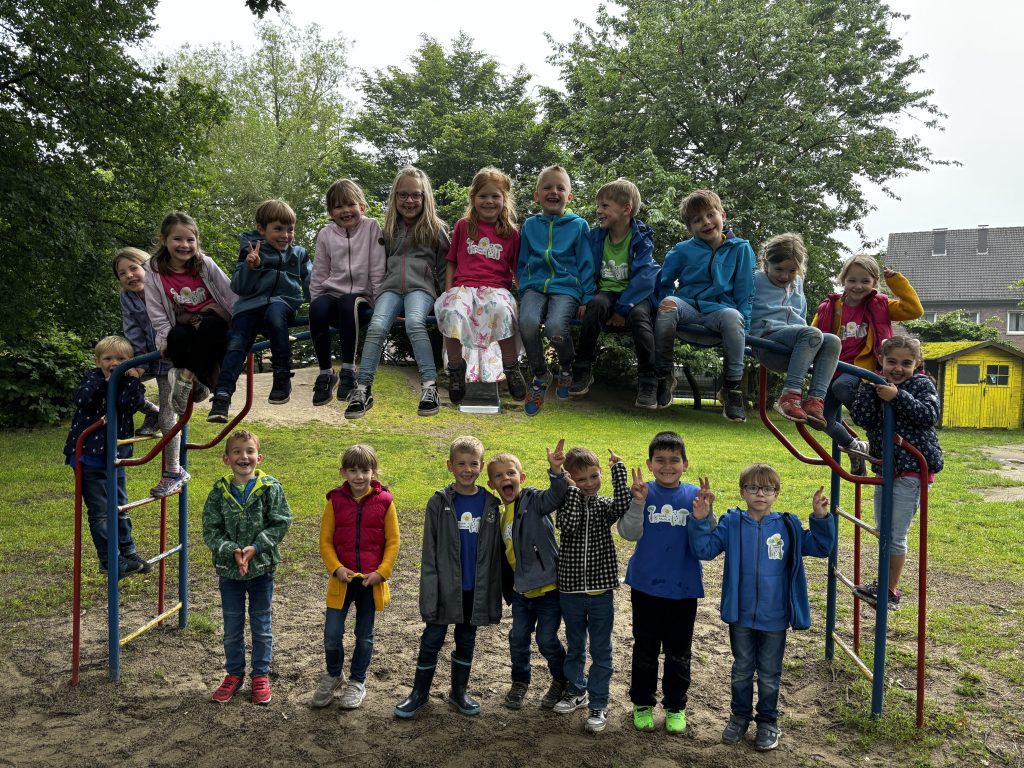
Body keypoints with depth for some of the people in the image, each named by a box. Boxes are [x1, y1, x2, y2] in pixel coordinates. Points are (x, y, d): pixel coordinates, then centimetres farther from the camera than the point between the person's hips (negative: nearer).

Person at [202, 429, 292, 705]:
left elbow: (280, 524, -10)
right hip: (229, 569, 2)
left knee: (262, 626, 11)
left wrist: (255, 548, -19)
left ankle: (260, 676, 26)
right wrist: (232, 551, -20)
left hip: (262, 567, -1)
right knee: (232, 627, 15)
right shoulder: (219, 492, -5)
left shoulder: (270, 488, -9)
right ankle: (234, 674, 32)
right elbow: (210, 530, -6)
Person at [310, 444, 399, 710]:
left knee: (365, 635, 12)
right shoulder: (336, 501, -3)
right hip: (342, 579, 0)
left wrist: (382, 572, -10)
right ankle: (333, 675, 28)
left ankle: (357, 682, 32)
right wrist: (336, 568, -11)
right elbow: (325, 540, 1)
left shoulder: (384, 501, -5)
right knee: (332, 634, 0)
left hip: (371, 580, 0)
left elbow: (393, 541, -1)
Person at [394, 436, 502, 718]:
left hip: (475, 590, 2)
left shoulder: (490, 504, -1)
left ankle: (459, 692, 32)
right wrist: (429, 594, -10)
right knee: (432, 640, 6)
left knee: (466, 641, 15)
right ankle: (420, 693, 25)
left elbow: (494, 553, 3)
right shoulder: (439, 503, -7)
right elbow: (429, 554, -5)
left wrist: (494, 594, 2)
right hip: (445, 588, -2)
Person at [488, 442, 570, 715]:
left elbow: (556, 496, -34)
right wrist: (508, 590, 16)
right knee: (518, 637, 12)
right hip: (521, 589, 6)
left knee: (547, 639, 3)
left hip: (548, 585, -6)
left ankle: (564, 681, 27)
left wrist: (556, 471, -51)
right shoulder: (499, 514, 7)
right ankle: (520, 681, 36)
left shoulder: (534, 501, -11)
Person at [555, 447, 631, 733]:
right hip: (571, 590, 1)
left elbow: (623, 505, -25)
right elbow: (568, 524, -25)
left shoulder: (604, 505, -2)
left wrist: (619, 470, -21)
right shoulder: (567, 503, -3)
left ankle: (598, 705, 17)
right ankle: (575, 689, 40)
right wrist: (572, 491, -22)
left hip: (601, 591, -1)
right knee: (574, 645, 19)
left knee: (600, 650, 6)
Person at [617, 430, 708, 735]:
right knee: (645, 650, 14)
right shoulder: (642, 492, -6)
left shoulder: (694, 495, -3)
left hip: (684, 587, 1)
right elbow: (629, 533, -13)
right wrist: (638, 503, -27)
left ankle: (675, 707, 31)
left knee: (678, 653, 14)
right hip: (646, 585, -1)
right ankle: (642, 704, 31)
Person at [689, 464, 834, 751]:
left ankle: (767, 722, 33)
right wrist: (700, 520, -23)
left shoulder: (788, 526, -4)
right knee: (741, 670, 17)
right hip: (741, 615, 0)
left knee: (769, 674, 15)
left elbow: (821, 547, -1)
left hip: (774, 617, 0)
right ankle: (739, 716, 36)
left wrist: (821, 518, -15)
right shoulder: (731, 523, -6)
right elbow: (704, 549, -9)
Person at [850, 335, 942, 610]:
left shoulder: (922, 384, -5)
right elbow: (861, 418, -8)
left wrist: (897, 397, -27)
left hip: (913, 467, -6)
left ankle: (891, 592, 7)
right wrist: (869, 386, -15)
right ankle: (884, 583, 30)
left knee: (895, 534, -5)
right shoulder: (876, 385, 7)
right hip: (885, 467, 6)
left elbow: (929, 415, -21)